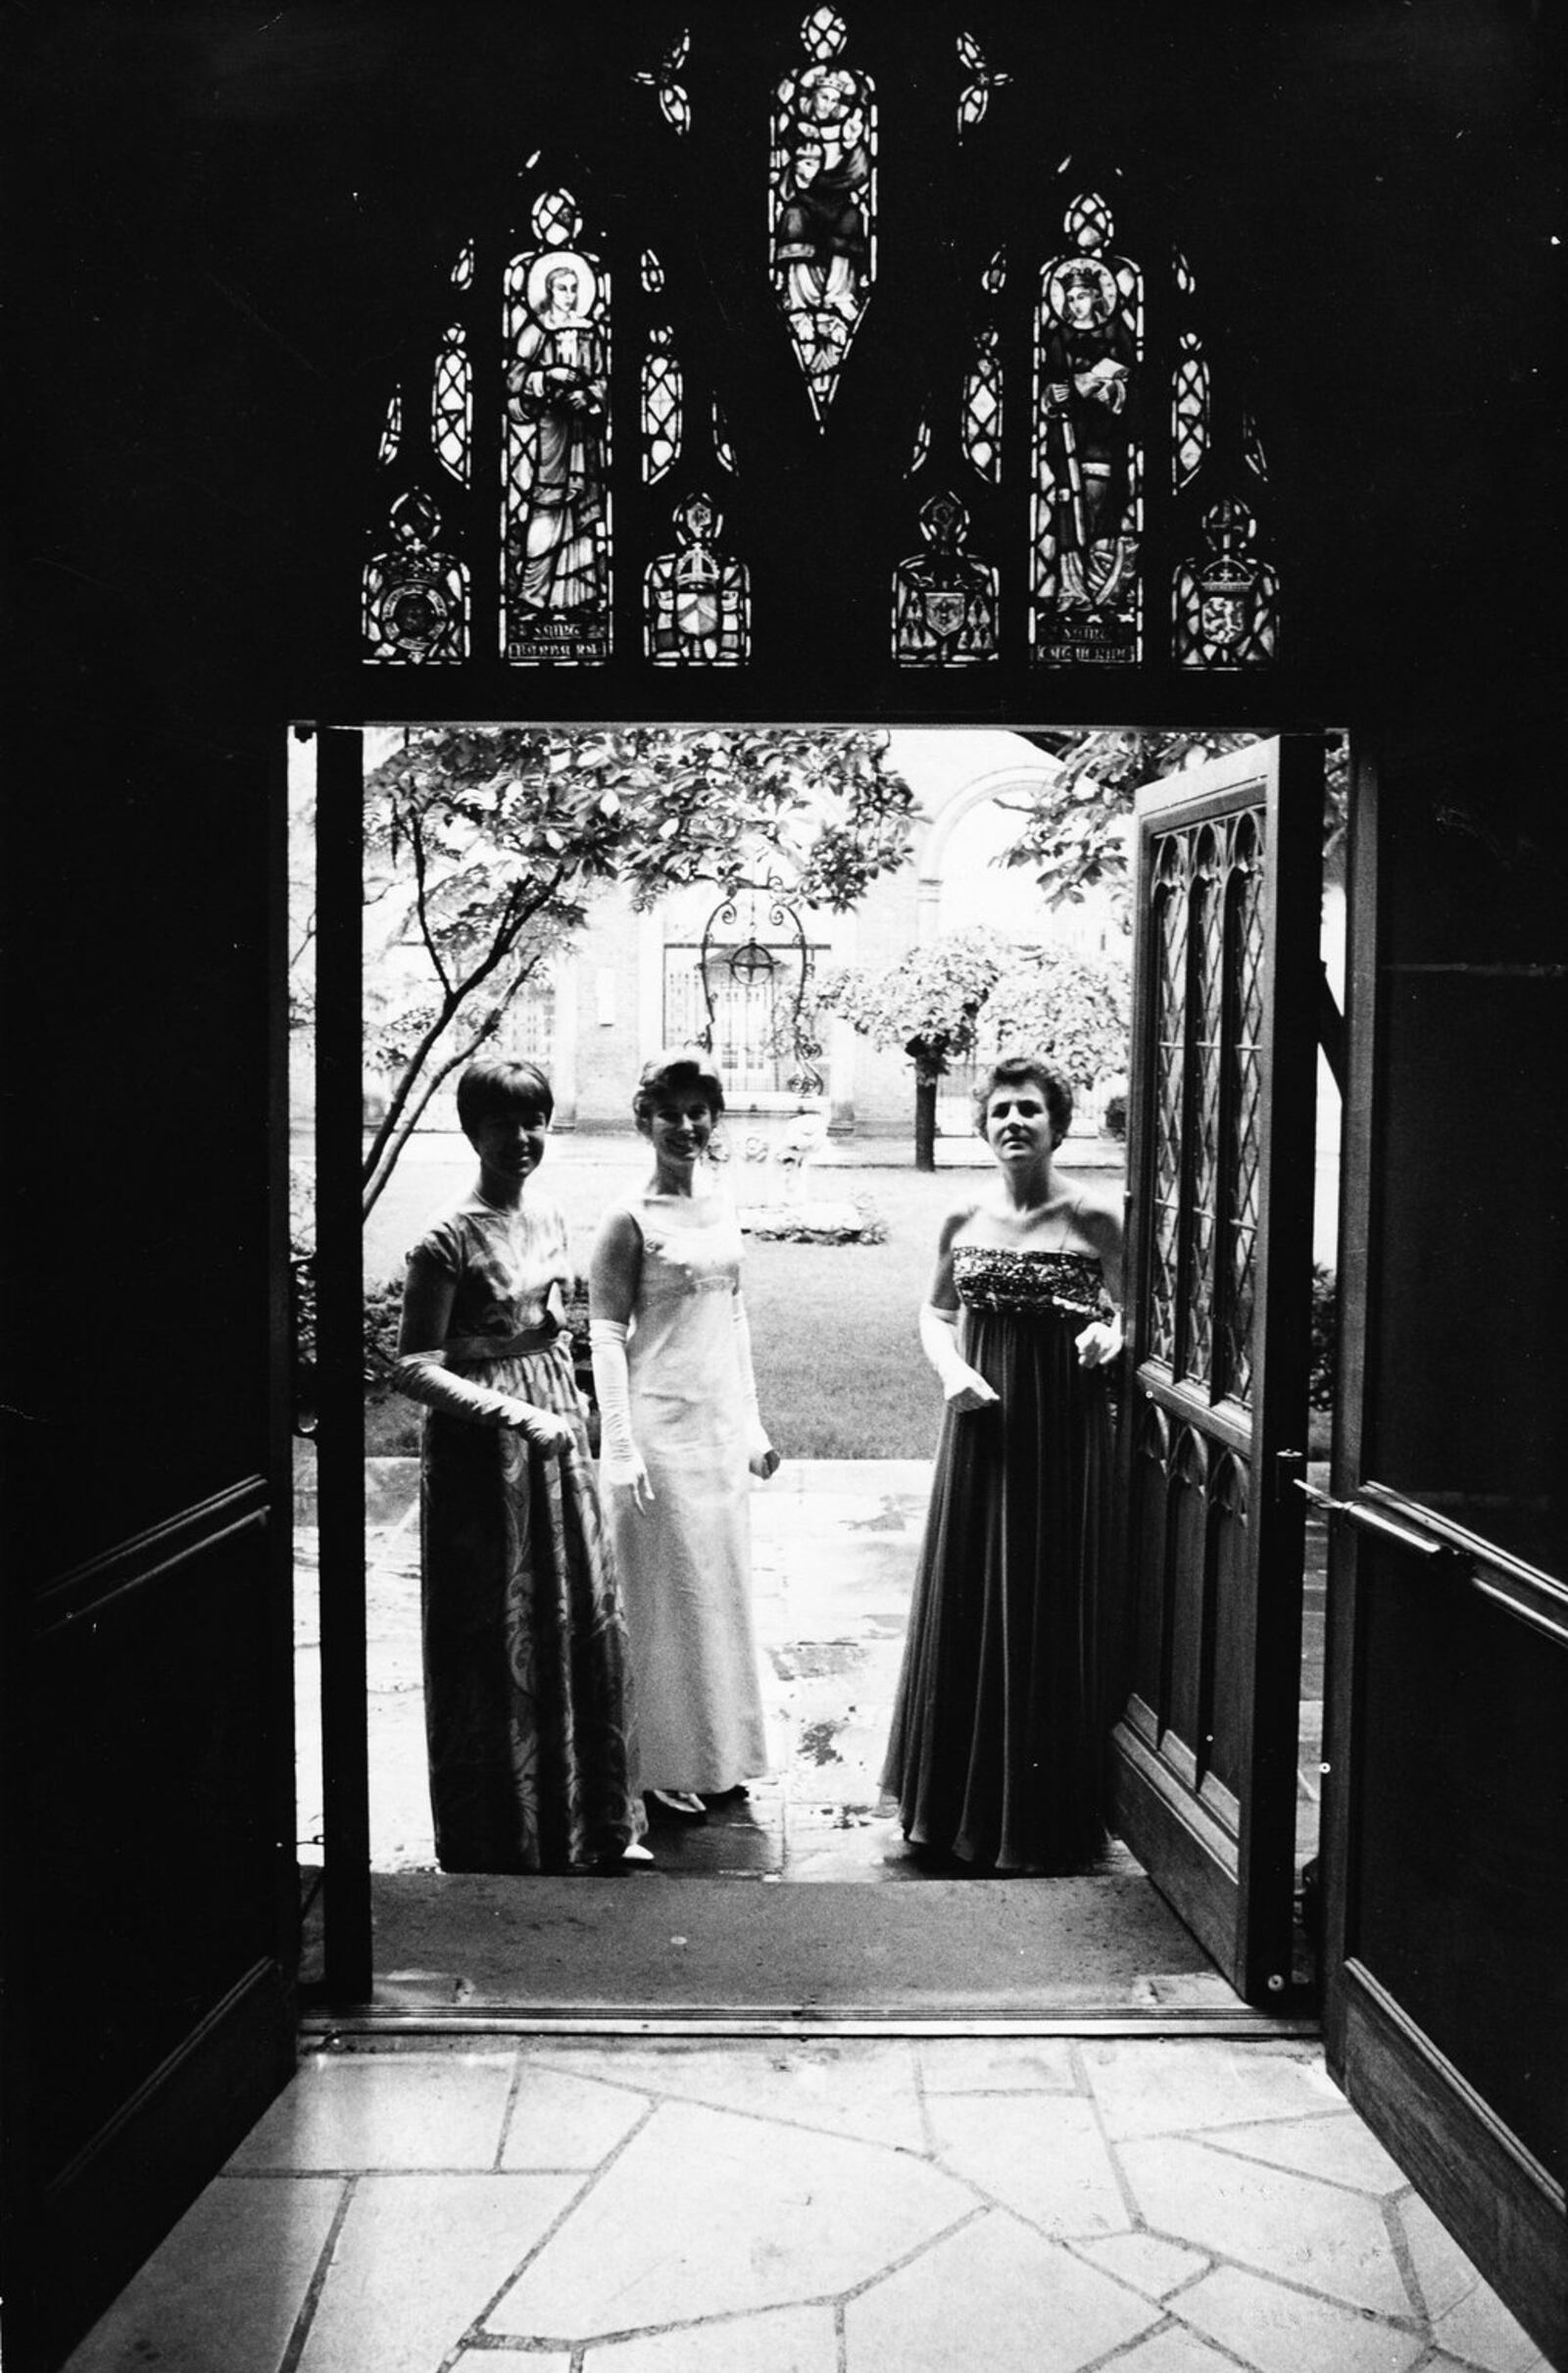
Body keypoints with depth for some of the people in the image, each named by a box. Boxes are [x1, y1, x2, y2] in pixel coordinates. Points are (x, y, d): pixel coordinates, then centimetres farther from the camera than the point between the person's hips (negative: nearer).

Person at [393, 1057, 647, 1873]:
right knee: (499, 1645, 3)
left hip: (555, 1436, 7)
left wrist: (568, 1404, 13)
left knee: (584, 1623, 11)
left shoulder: (549, 1218, 7)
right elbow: (414, 1368, -16)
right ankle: (502, 1845, 19)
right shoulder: (449, 1237, -14)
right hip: (483, 1447, -7)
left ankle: (592, 1826, 26)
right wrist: (515, 1414, -25)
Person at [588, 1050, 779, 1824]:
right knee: (667, 1593, 2)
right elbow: (607, 1335, -13)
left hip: (719, 1425, 7)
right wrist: (620, 1447, -17)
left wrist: (752, 1422, 15)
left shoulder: (721, 1205, 8)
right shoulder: (630, 1220, -12)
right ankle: (665, 1769, 16)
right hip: (660, 1426, -7)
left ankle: (716, 1755, 28)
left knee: (722, 1586, 14)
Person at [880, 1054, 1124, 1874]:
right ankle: (960, 1803, 25)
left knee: (1052, 1616, 4)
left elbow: (1130, 1317, 3)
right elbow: (935, 1314, 14)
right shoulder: (962, 1220, 3)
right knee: (965, 1607, 9)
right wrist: (951, 1368, -5)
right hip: (980, 1423, 3)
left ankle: (1042, 1817, 19)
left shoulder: (1096, 1221, -6)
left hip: (1065, 1429, -3)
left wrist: (1110, 1336, -19)